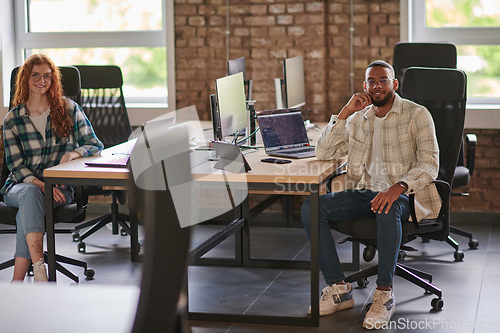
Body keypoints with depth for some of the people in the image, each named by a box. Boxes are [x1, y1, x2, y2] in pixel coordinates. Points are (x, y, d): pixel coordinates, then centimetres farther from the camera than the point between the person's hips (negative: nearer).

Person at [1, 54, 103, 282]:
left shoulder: (69, 109, 6)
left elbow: (96, 145, 6)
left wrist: (74, 153, -18)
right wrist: (40, 185, -19)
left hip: (60, 189, 0)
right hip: (20, 186, 1)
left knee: (27, 211, -34)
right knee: (30, 194, -37)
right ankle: (39, 269, -48)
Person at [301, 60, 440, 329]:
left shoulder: (417, 115, -2)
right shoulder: (358, 119, 15)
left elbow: (430, 163, -12)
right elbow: (323, 153, 8)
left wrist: (398, 188, -30)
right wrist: (345, 112, -1)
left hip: (402, 196, -5)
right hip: (364, 193, 5)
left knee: (387, 209, -41)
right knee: (311, 208, -18)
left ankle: (384, 294, -27)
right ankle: (338, 289, -14)